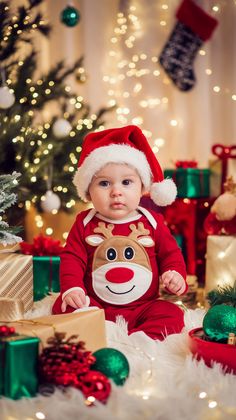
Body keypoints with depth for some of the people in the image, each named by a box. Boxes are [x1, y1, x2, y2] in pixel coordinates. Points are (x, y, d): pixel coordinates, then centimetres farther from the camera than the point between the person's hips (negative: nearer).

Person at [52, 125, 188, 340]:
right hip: (94, 306, 0)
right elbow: (72, 258, -3)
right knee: (63, 307, -23)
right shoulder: (85, 223, 0)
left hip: (143, 307, 0)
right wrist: (72, 288, -21)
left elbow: (170, 253, 8)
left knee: (172, 314, -24)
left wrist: (176, 274, -13)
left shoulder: (153, 222, 2)